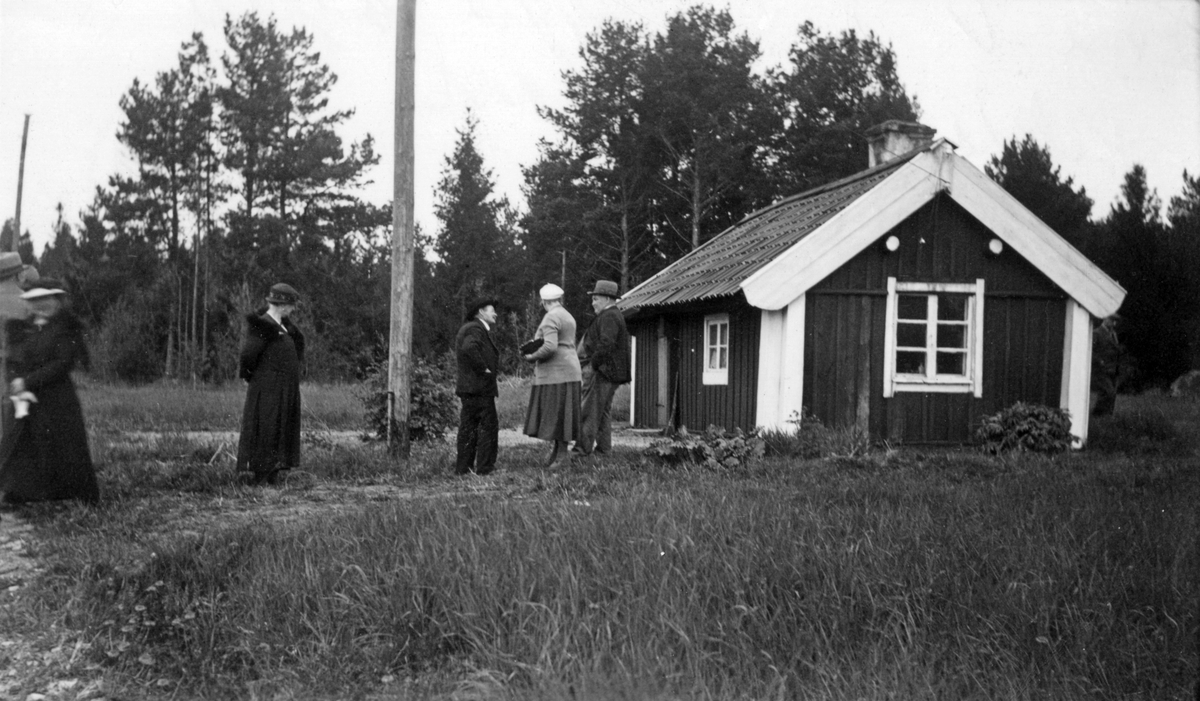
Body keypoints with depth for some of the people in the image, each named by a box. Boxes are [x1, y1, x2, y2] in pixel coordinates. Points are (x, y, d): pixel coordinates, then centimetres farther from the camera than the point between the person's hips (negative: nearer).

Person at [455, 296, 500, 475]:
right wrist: (483, 368, -22)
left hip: (467, 387, 10)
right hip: (480, 387, -10)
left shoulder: (467, 328, 19)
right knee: (489, 426, -5)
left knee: (468, 427, 11)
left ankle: (463, 467, 13)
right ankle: (484, 467, -4)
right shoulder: (476, 329, -13)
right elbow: (469, 348, -32)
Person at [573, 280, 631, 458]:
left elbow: (606, 344, -25)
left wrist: (593, 364, -19)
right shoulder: (617, 315, 20)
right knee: (604, 411, 13)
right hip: (612, 374, 11)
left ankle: (584, 447, -8)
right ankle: (604, 448, 16)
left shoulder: (608, 317, -14)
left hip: (601, 371, -11)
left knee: (590, 411, -9)